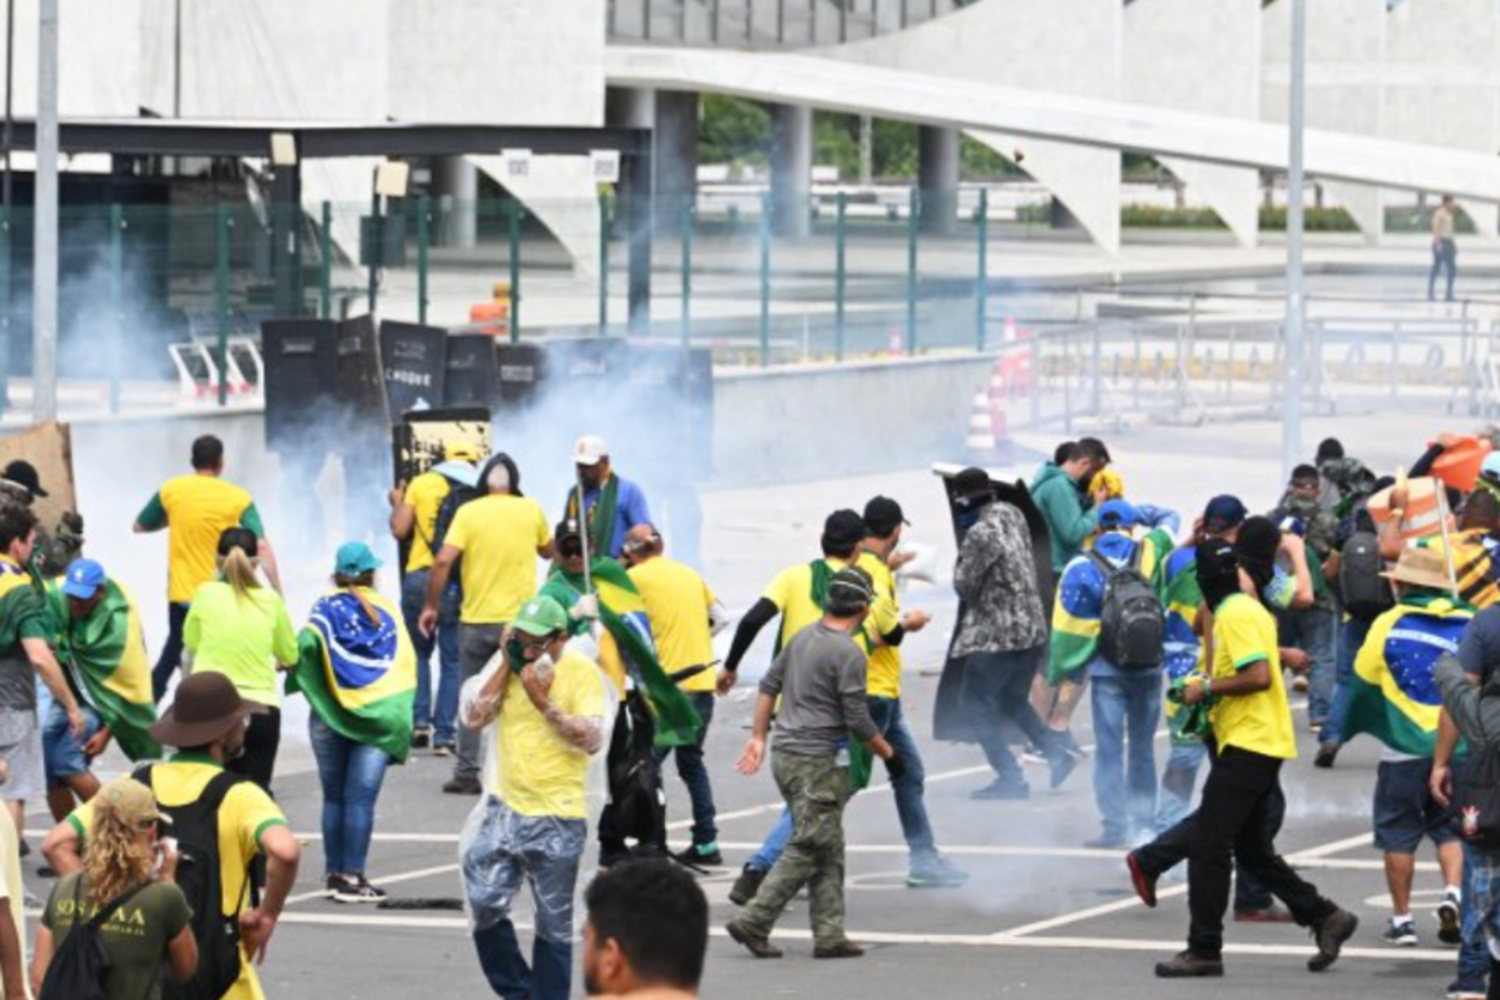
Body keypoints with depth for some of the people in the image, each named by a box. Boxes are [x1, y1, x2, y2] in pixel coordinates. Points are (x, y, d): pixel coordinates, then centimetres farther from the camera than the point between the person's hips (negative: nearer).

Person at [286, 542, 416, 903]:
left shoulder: (326, 607, 3)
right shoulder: (388, 611, 5)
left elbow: (307, 643, -16)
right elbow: (406, 664, -1)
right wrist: (399, 716, 4)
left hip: (330, 713, 1)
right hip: (378, 718, -1)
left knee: (334, 796, 10)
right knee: (361, 798, -3)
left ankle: (335, 873, 12)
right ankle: (352, 877, -8)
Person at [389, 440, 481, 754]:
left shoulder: (421, 484, 5)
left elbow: (400, 530, 3)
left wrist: (397, 504, 22)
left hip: (420, 578, 1)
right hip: (458, 585, -1)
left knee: (418, 651, 18)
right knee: (452, 660, 6)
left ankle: (419, 720, 4)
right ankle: (444, 734, 3)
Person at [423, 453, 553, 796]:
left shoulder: (469, 512, -6)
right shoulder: (531, 511, 0)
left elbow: (443, 561, -14)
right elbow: (548, 551, 18)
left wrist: (431, 606, -5)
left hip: (477, 619, -1)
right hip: (521, 621, 1)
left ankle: (467, 774, 8)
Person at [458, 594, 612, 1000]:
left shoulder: (582, 672, -8)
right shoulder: (507, 663, 6)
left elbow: (594, 739, -14)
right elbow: (473, 715, -2)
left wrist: (545, 703, -19)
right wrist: (505, 663, -6)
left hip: (557, 818, -4)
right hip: (504, 809, 4)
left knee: (554, 924, 4)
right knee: (486, 906, -2)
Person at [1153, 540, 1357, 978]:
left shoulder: (1235, 616, -14)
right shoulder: (1248, 610, 17)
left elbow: (1258, 676, -24)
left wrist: (1208, 687, -14)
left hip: (1247, 745, -10)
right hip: (1257, 744, 10)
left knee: (1209, 846, -8)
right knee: (1252, 851, 15)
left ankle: (1204, 950, -7)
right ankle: (1325, 917, 15)